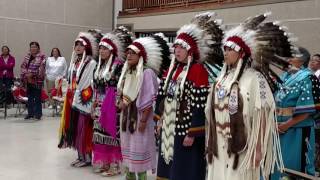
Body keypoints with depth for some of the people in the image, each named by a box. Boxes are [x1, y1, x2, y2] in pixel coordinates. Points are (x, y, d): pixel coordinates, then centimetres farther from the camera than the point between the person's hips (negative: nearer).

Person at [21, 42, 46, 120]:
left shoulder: (42, 56, -4)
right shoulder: (27, 56, 14)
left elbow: (41, 68, -13)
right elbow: (23, 66, 7)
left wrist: (32, 74, -17)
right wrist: (26, 74, -9)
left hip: (37, 80, -5)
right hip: (28, 80, 5)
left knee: (37, 98, -1)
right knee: (30, 97, 11)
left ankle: (38, 114, 7)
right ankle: (30, 113, 19)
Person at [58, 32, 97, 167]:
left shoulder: (91, 63, -12)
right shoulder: (74, 62, 12)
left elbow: (93, 84, -15)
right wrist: (70, 98, 15)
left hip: (84, 101, -8)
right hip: (73, 99, 8)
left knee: (84, 129, -2)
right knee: (75, 128, 11)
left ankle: (87, 158, 8)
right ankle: (80, 156, 21)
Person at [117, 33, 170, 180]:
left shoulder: (147, 73, -16)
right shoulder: (128, 71, 9)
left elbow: (149, 99, -19)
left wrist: (143, 120, -19)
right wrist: (121, 101, 0)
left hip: (139, 116, -8)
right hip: (127, 115, 8)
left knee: (139, 147, 0)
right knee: (127, 146, 15)